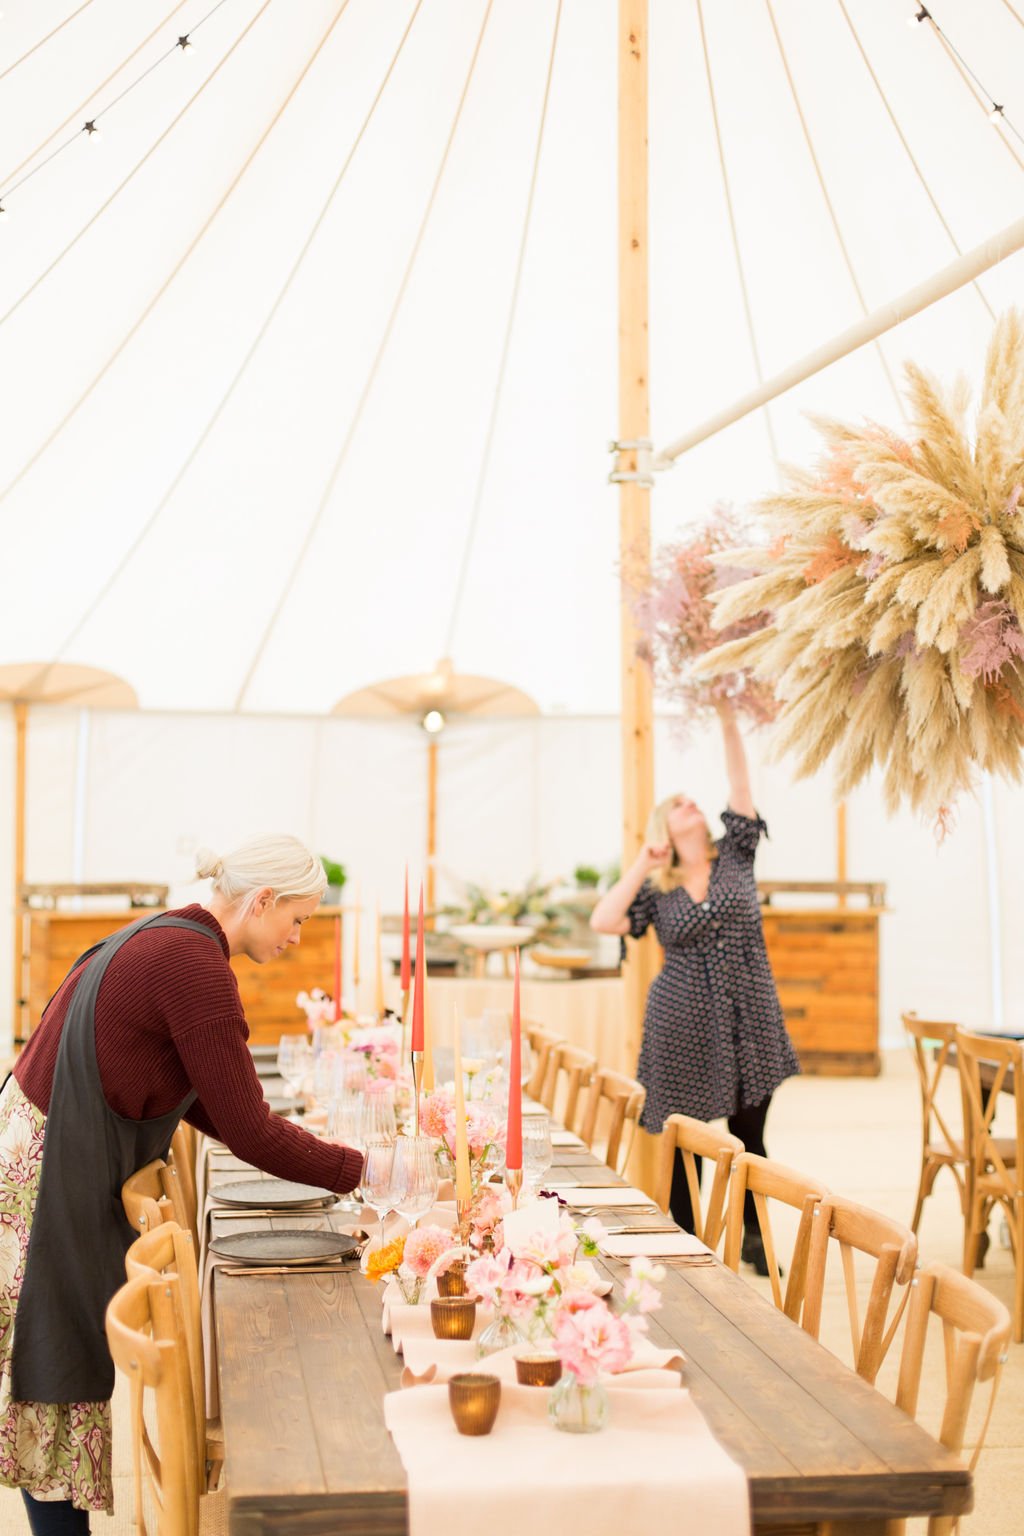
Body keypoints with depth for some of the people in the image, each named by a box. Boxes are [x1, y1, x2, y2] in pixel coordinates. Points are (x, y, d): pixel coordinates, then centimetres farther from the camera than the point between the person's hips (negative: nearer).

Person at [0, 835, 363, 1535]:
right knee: (59, 1375, 1)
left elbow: (194, 1096, 17)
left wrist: (291, 1144, 13)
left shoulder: (166, 939, 9)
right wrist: (358, 1170, -10)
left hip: (62, 1164, 10)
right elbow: (247, 1128, -19)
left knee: (73, 1368, 15)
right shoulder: (196, 967, -21)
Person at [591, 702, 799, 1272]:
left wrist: (729, 721, -12)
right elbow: (603, 922, -10)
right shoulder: (656, 890, 5)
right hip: (685, 1027, -1)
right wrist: (641, 864, -9)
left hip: (749, 1022, 1)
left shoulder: (736, 858, 7)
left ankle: (755, 1237, 22)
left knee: (749, 1135, 8)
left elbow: (741, 784, -3)